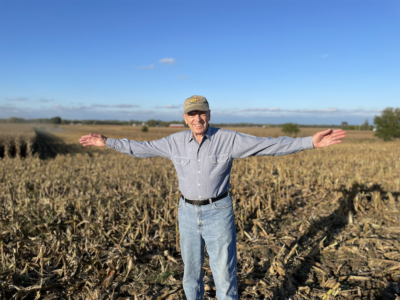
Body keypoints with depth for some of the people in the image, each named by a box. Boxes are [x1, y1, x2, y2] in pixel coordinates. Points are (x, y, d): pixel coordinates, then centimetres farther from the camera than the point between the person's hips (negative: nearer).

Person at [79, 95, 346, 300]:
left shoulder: (229, 139, -11)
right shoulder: (176, 142, 0)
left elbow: (270, 146, -14)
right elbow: (141, 148, 9)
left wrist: (312, 142, -21)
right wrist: (107, 142, 11)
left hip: (218, 212, -3)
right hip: (188, 213, 4)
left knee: (225, 272, 2)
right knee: (191, 268, 17)